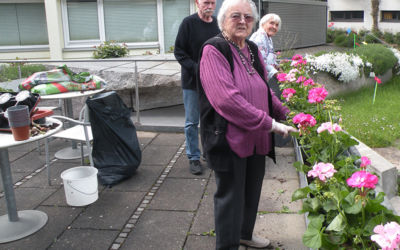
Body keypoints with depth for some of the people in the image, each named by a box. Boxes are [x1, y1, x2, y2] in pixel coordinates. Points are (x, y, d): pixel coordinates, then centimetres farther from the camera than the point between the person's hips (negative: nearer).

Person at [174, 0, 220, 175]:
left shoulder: (217, 23, 7)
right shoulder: (189, 23, -8)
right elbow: (179, 51, -9)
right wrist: (196, 68, -19)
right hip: (192, 82, -4)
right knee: (192, 122, 4)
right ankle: (193, 158, 15)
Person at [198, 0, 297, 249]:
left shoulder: (252, 50, 10)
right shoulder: (214, 50, -16)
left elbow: (265, 90, 20)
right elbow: (226, 99, -27)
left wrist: (286, 115, 7)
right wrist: (270, 123, -24)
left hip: (257, 138, 8)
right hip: (229, 139, -8)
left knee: (252, 190, 21)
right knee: (230, 196, 6)